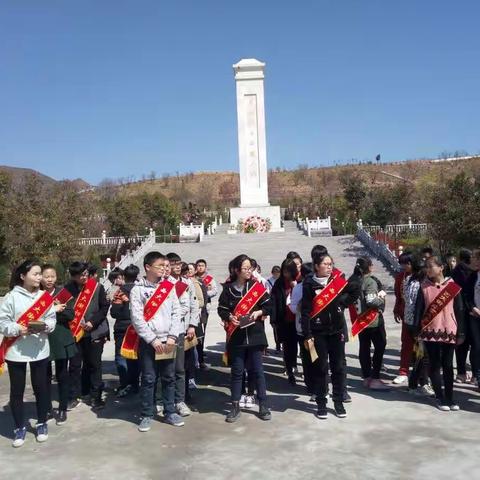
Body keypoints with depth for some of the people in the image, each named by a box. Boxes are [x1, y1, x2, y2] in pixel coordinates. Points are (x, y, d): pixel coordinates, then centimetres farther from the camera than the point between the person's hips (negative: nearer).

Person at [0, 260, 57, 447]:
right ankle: (19, 428, 22)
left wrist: (45, 325, -16)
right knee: (17, 390, 7)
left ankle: (41, 424, 27)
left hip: (39, 350, 2)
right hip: (15, 351, -2)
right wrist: (18, 329, -22)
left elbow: (52, 319, 5)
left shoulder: (45, 296, 1)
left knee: (40, 387, 10)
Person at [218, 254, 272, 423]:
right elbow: (221, 309, 4)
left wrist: (258, 312, -12)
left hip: (255, 335, 0)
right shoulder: (228, 288, -1)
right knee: (237, 371, 8)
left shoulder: (257, 286, 1)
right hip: (236, 336, 0)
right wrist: (230, 317, -15)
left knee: (257, 370, 6)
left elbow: (268, 306, 5)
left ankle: (263, 405, 17)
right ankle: (235, 407, 18)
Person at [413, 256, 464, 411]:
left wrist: (460, 333, 0)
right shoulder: (424, 286, 1)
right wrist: (417, 331, -1)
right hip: (430, 331, 1)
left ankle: (449, 398, 18)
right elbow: (418, 308, 3)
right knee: (435, 365, 5)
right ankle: (441, 398, 14)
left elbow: (459, 310, 1)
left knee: (448, 365, 8)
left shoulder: (452, 285, -2)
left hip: (448, 332, 0)